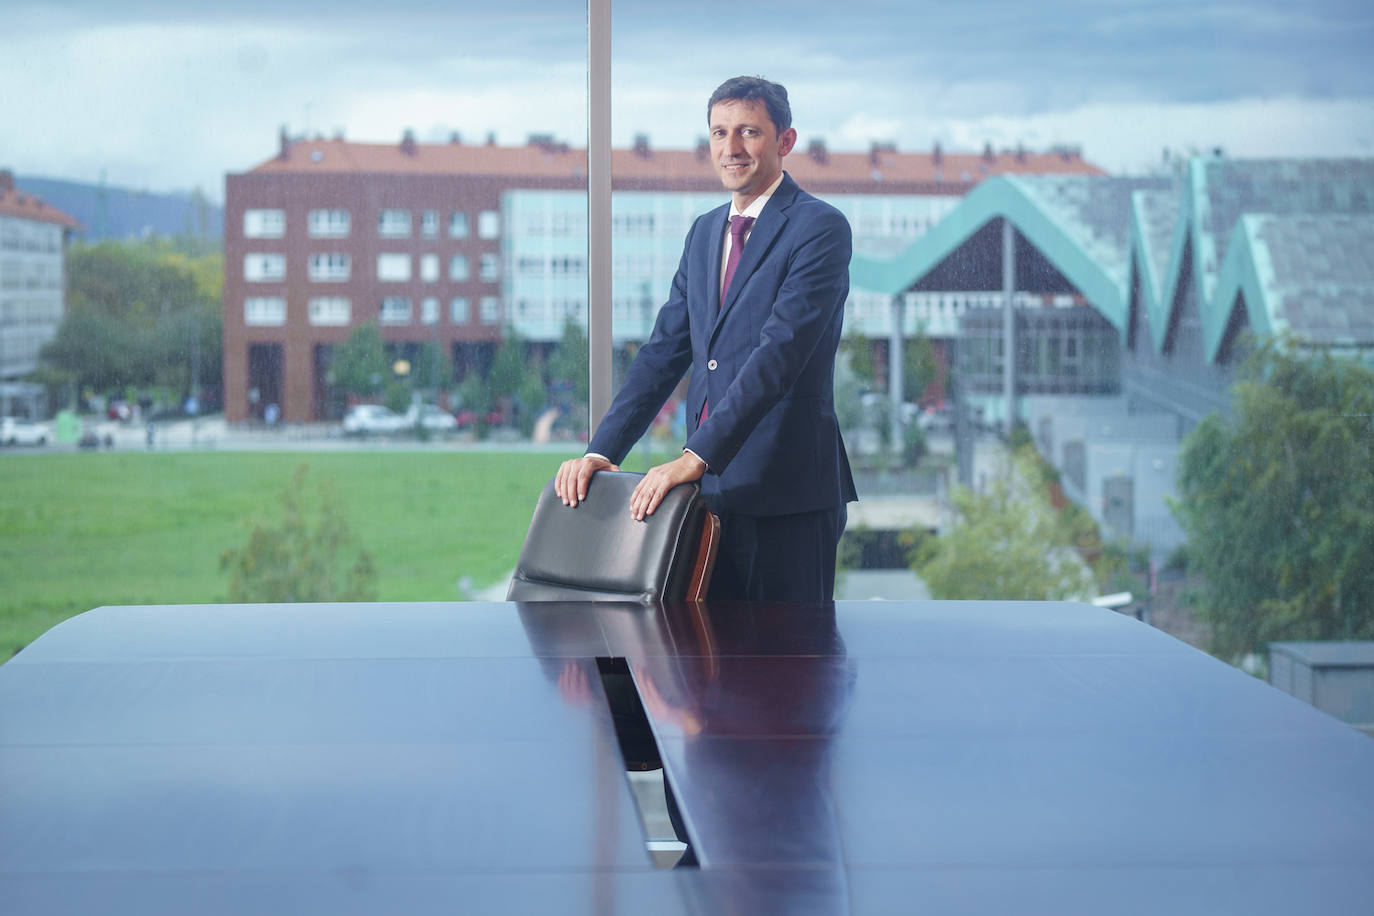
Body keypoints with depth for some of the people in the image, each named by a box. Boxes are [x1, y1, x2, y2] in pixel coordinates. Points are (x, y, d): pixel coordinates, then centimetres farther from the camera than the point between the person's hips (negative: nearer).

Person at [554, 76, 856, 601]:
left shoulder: (820, 229, -8)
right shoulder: (704, 232, 17)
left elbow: (781, 351, -19)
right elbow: (665, 350, 14)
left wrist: (695, 457, -25)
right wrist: (601, 451, 2)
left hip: (787, 490, -7)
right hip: (711, 486, 7)